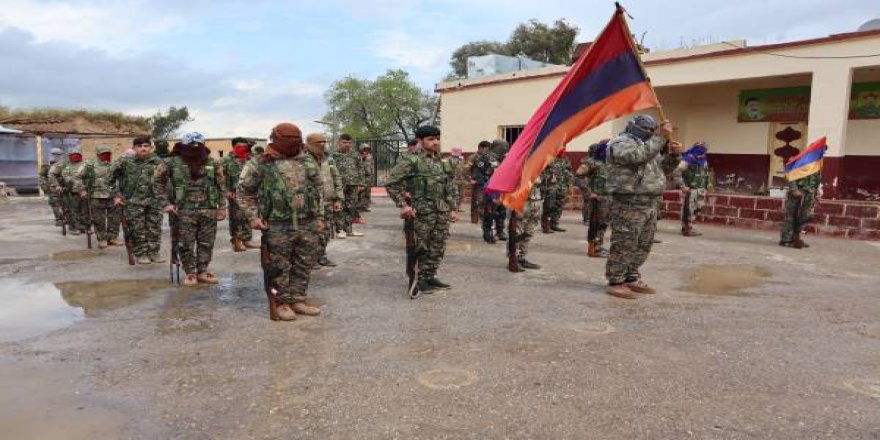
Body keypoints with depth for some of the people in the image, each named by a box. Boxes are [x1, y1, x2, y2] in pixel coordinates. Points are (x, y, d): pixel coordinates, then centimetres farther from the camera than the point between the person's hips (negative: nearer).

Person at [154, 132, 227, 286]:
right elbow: (157, 182, 5)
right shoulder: (172, 163, -3)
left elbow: (221, 186, 10)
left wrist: (222, 207, 5)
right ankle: (190, 273, 16)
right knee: (186, 244, 3)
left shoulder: (212, 163, 4)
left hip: (208, 210, 2)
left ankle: (202, 272, 20)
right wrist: (166, 203, -2)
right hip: (185, 211, -2)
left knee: (206, 243, 7)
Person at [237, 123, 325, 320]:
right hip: (277, 227, -4)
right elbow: (243, 192, 4)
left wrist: (319, 217, 12)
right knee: (279, 267, 4)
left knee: (304, 265, 11)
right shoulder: (259, 164, -2)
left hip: (308, 225, 5)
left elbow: (318, 191, 17)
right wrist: (253, 216, -4)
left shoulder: (308, 161, 11)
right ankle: (280, 303, 18)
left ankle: (298, 299, 26)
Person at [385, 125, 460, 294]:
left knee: (438, 248, 11)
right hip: (422, 212, -6)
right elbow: (391, 183, -10)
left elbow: (452, 188, 19)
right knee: (421, 248, 0)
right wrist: (403, 205, -14)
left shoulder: (444, 163, 13)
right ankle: (418, 280, 11)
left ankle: (430, 277, 24)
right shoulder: (411, 161, -7)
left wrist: (453, 209, 12)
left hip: (442, 213, 6)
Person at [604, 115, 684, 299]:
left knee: (643, 245, 13)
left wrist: (673, 154, 6)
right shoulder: (621, 144, -7)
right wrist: (660, 137, -22)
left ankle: (631, 279, 23)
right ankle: (615, 283, -1)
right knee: (624, 245, -7)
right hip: (629, 203, -10)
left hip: (650, 203, 10)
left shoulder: (648, 146, 23)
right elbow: (639, 156, -25)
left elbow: (665, 169, 23)